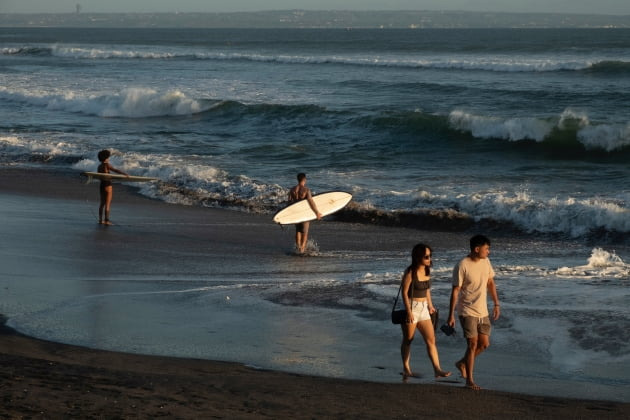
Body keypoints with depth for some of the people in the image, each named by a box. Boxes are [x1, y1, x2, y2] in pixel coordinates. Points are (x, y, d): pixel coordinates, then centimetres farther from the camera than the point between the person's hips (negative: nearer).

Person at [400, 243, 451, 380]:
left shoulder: (427, 271, 6)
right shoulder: (410, 272, -15)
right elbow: (404, 292, -14)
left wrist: (430, 305, 16)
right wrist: (409, 311, -18)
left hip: (423, 308, 6)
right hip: (412, 307, -6)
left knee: (431, 339, -3)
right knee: (408, 340, 7)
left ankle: (437, 370, -8)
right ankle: (406, 369, 19)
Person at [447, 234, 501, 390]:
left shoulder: (485, 261, 2)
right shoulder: (462, 266, -18)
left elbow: (491, 283, 14)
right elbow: (455, 291, -14)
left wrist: (496, 304, 13)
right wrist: (451, 315, -13)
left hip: (483, 312, 6)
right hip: (467, 312, -6)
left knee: (484, 344, 7)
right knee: (473, 344, -7)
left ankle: (463, 363, 31)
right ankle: (469, 380, 3)